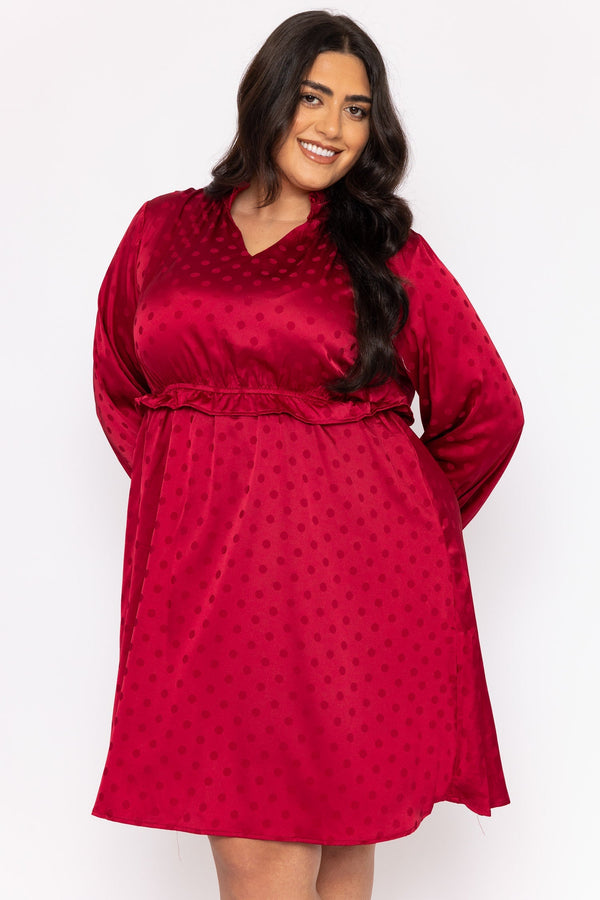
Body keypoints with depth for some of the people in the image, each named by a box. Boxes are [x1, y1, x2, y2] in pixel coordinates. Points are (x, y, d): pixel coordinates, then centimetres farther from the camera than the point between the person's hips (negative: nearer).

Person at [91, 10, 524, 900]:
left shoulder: (389, 254, 3)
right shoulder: (163, 231, 10)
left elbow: (485, 413, 9)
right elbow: (119, 390, 20)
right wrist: (197, 498, 13)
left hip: (354, 576, -2)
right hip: (205, 577, 2)